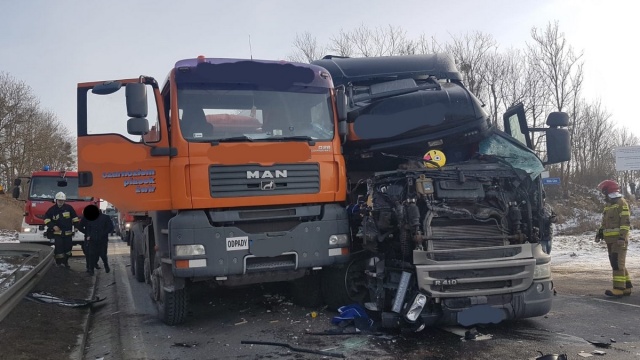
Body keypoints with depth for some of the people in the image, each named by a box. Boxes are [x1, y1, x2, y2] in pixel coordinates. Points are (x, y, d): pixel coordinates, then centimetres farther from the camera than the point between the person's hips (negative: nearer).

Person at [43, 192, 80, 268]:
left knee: (68, 247, 8)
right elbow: (46, 218, 3)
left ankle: (65, 262, 24)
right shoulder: (52, 209, -2)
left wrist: (76, 225, 1)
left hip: (68, 232, 2)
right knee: (58, 248, -8)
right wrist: (53, 226, -9)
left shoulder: (69, 208, 0)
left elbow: (74, 217, 8)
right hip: (57, 232, -2)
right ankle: (58, 263, 2)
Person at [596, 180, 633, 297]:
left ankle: (619, 288, -12)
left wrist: (622, 237, -24)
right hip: (610, 240, 9)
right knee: (616, 264, 12)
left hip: (619, 239, -9)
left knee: (618, 263, -11)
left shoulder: (622, 203, -8)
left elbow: (625, 222, -16)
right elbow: (605, 222, 23)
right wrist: (599, 234, 13)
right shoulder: (608, 204, 19)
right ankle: (627, 286, 20)